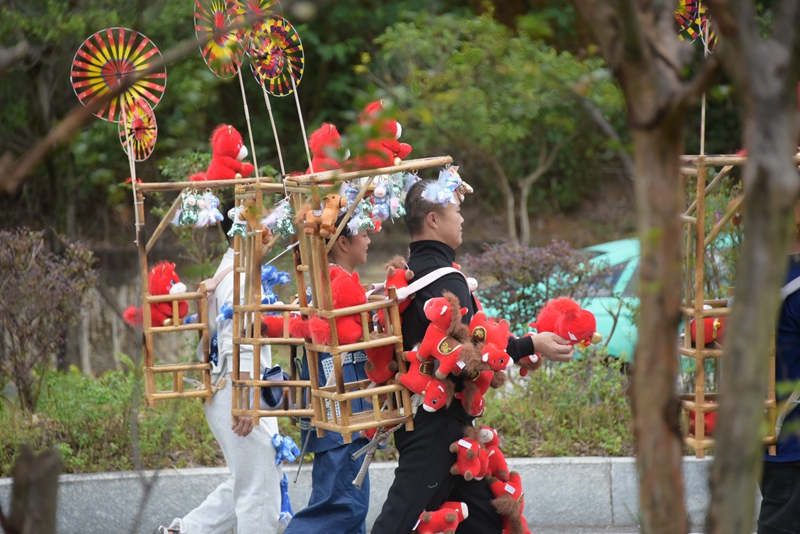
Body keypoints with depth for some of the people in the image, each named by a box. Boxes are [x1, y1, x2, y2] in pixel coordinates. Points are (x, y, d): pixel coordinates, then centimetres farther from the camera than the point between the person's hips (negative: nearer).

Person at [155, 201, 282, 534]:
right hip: (237, 393, -10)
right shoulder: (239, 278, -15)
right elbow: (237, 347, -22)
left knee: (245, 484, 17)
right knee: (259, 488, -5)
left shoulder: (228, 271, 17)